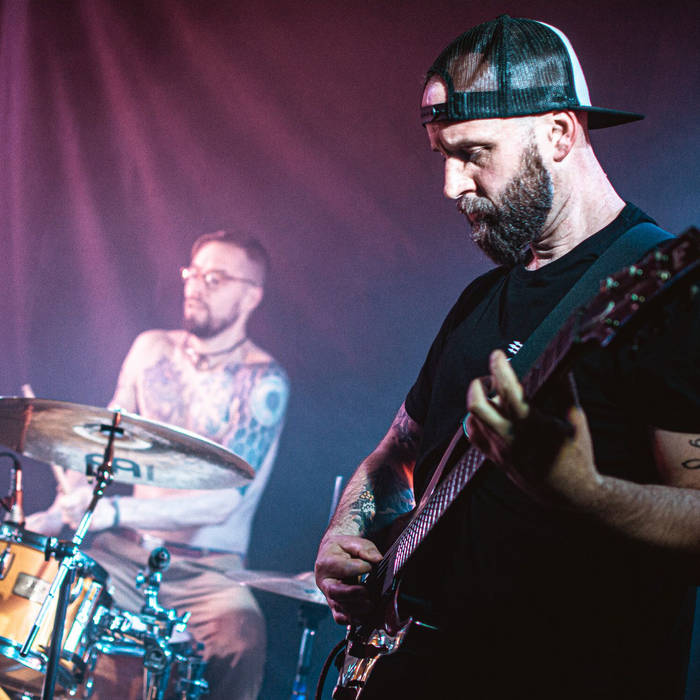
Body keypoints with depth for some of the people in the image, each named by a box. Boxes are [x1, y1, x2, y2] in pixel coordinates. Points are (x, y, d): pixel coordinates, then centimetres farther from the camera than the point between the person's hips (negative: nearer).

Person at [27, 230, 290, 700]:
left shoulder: (263, 383, -11)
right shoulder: (152, 351, 7)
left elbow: (224, 498, -21)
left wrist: (116, 512, -32)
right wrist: (62, 510, -8)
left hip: (208, 569, -4)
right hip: (125, 553, 5)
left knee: (239, 643, -35)